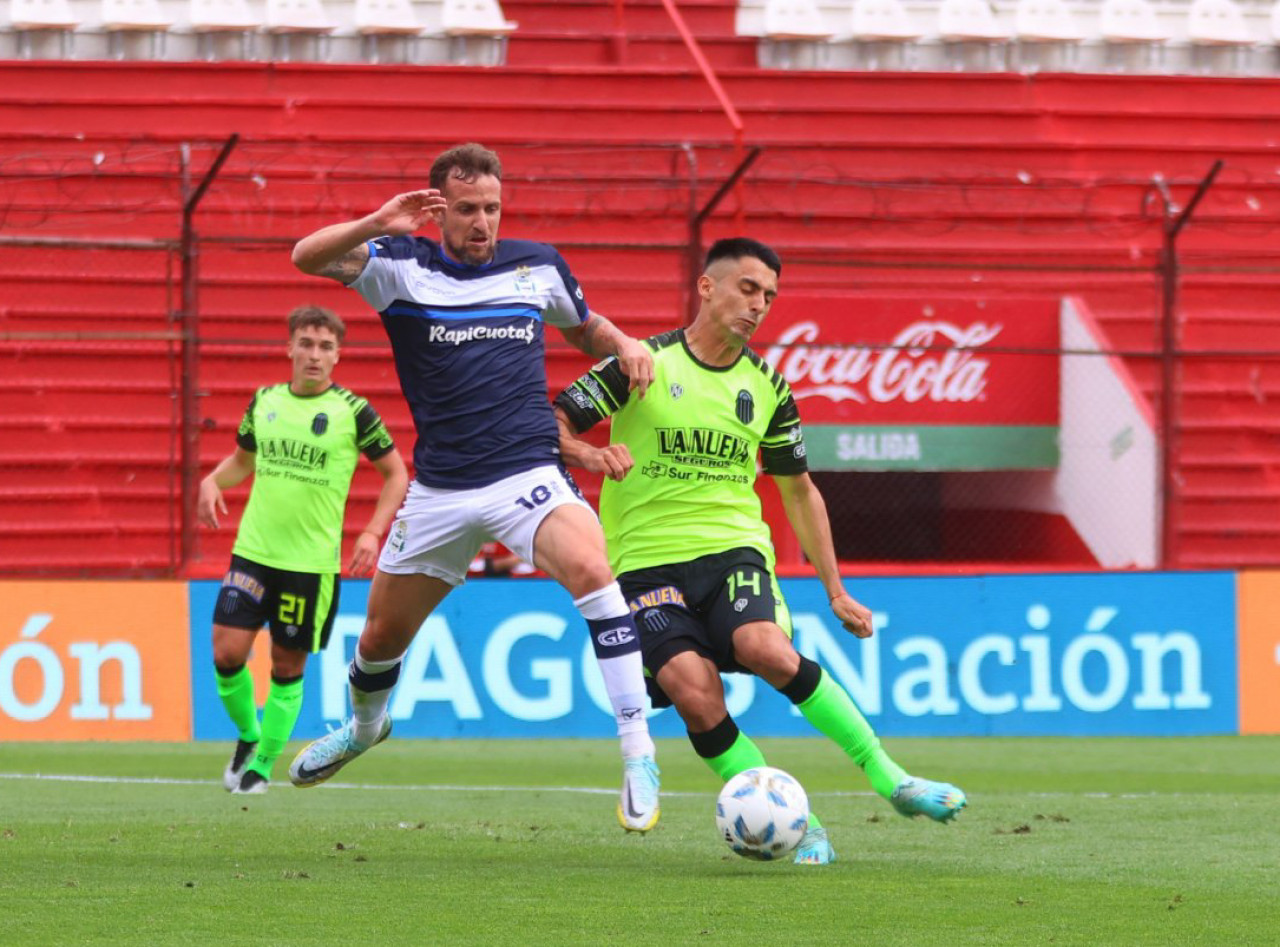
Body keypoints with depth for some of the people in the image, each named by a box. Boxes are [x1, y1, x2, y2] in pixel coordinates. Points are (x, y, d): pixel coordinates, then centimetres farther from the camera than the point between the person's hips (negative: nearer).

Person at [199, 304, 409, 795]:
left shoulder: (352, 411, -5)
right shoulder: (265, 402, 5)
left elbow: (396, 473, 2)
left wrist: (372, 533, -9)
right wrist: (213, 482, 1)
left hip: (312, 561, -3)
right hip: (253, 551, 3)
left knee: (288, 664, 4)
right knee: (227, 652, -7)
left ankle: (263, 763, 19)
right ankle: (248, 732, 20)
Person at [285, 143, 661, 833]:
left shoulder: (538, 266, 6)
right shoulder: (401, 265, -1)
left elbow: (587, 329, 24)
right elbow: (307, 257, -16)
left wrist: (624, 345, 1)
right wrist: (376, 226, -33)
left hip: (528, 474, -1)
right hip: (439, 488, 1)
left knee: (589, 567, -31)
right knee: (383, 632, 14)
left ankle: (638, 755, -31)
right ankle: (363, 726, 51)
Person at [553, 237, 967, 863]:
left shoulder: (765, 387, 11)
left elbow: (799, 491, 22)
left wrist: (835, 590, 19)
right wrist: (586, 453, -23)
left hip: (733, 548, 2)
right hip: (646, 559, -2)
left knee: (766, 649, -30)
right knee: (694, 693, -25)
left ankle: (891, 781, -21)